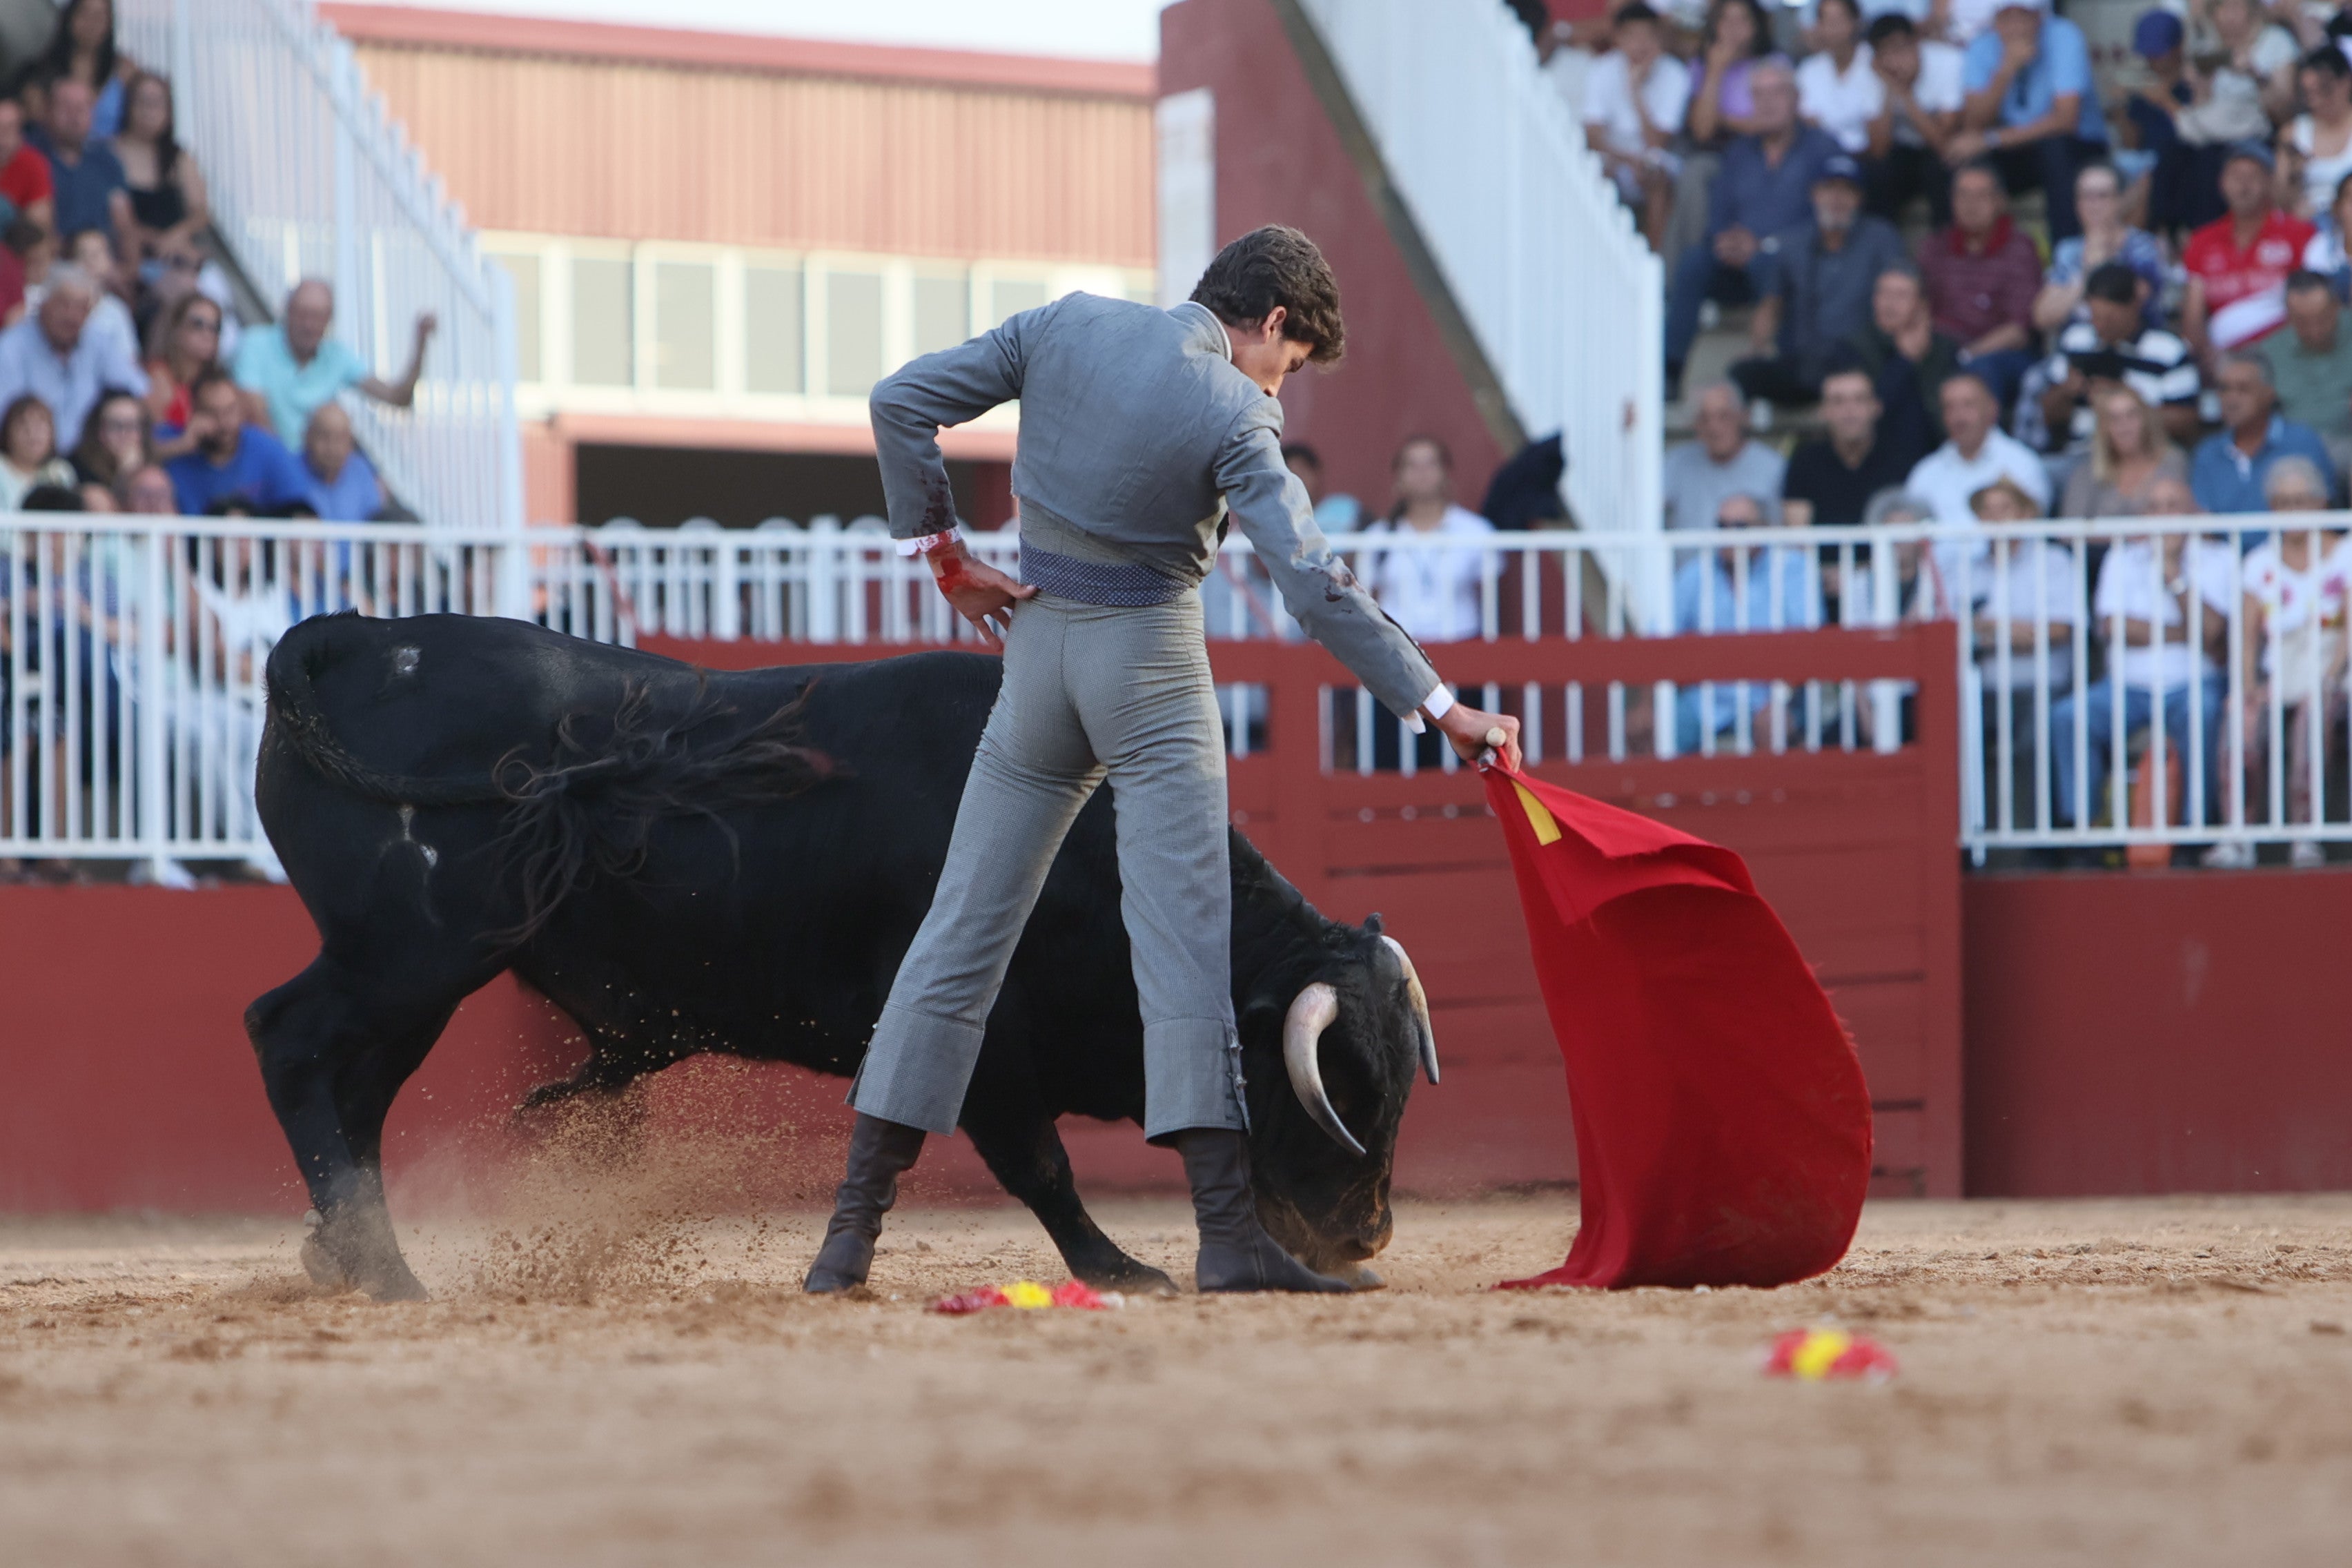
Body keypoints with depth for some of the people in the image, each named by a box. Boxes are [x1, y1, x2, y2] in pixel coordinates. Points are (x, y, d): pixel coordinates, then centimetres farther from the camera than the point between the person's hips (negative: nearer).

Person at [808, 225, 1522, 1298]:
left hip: (1036, 642, 5)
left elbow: (903, 403, 2)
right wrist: (1439, 706, -19)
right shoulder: (1236, 416, -12)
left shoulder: (1067, 326, 2)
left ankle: (853, 1227, 6)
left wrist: (944, 558, 7)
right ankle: (1228, 1233, -14)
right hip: (1151, 660, -5)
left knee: (963, 928, 8)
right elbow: (1314, 584, -19)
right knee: (1182, 936, -7)